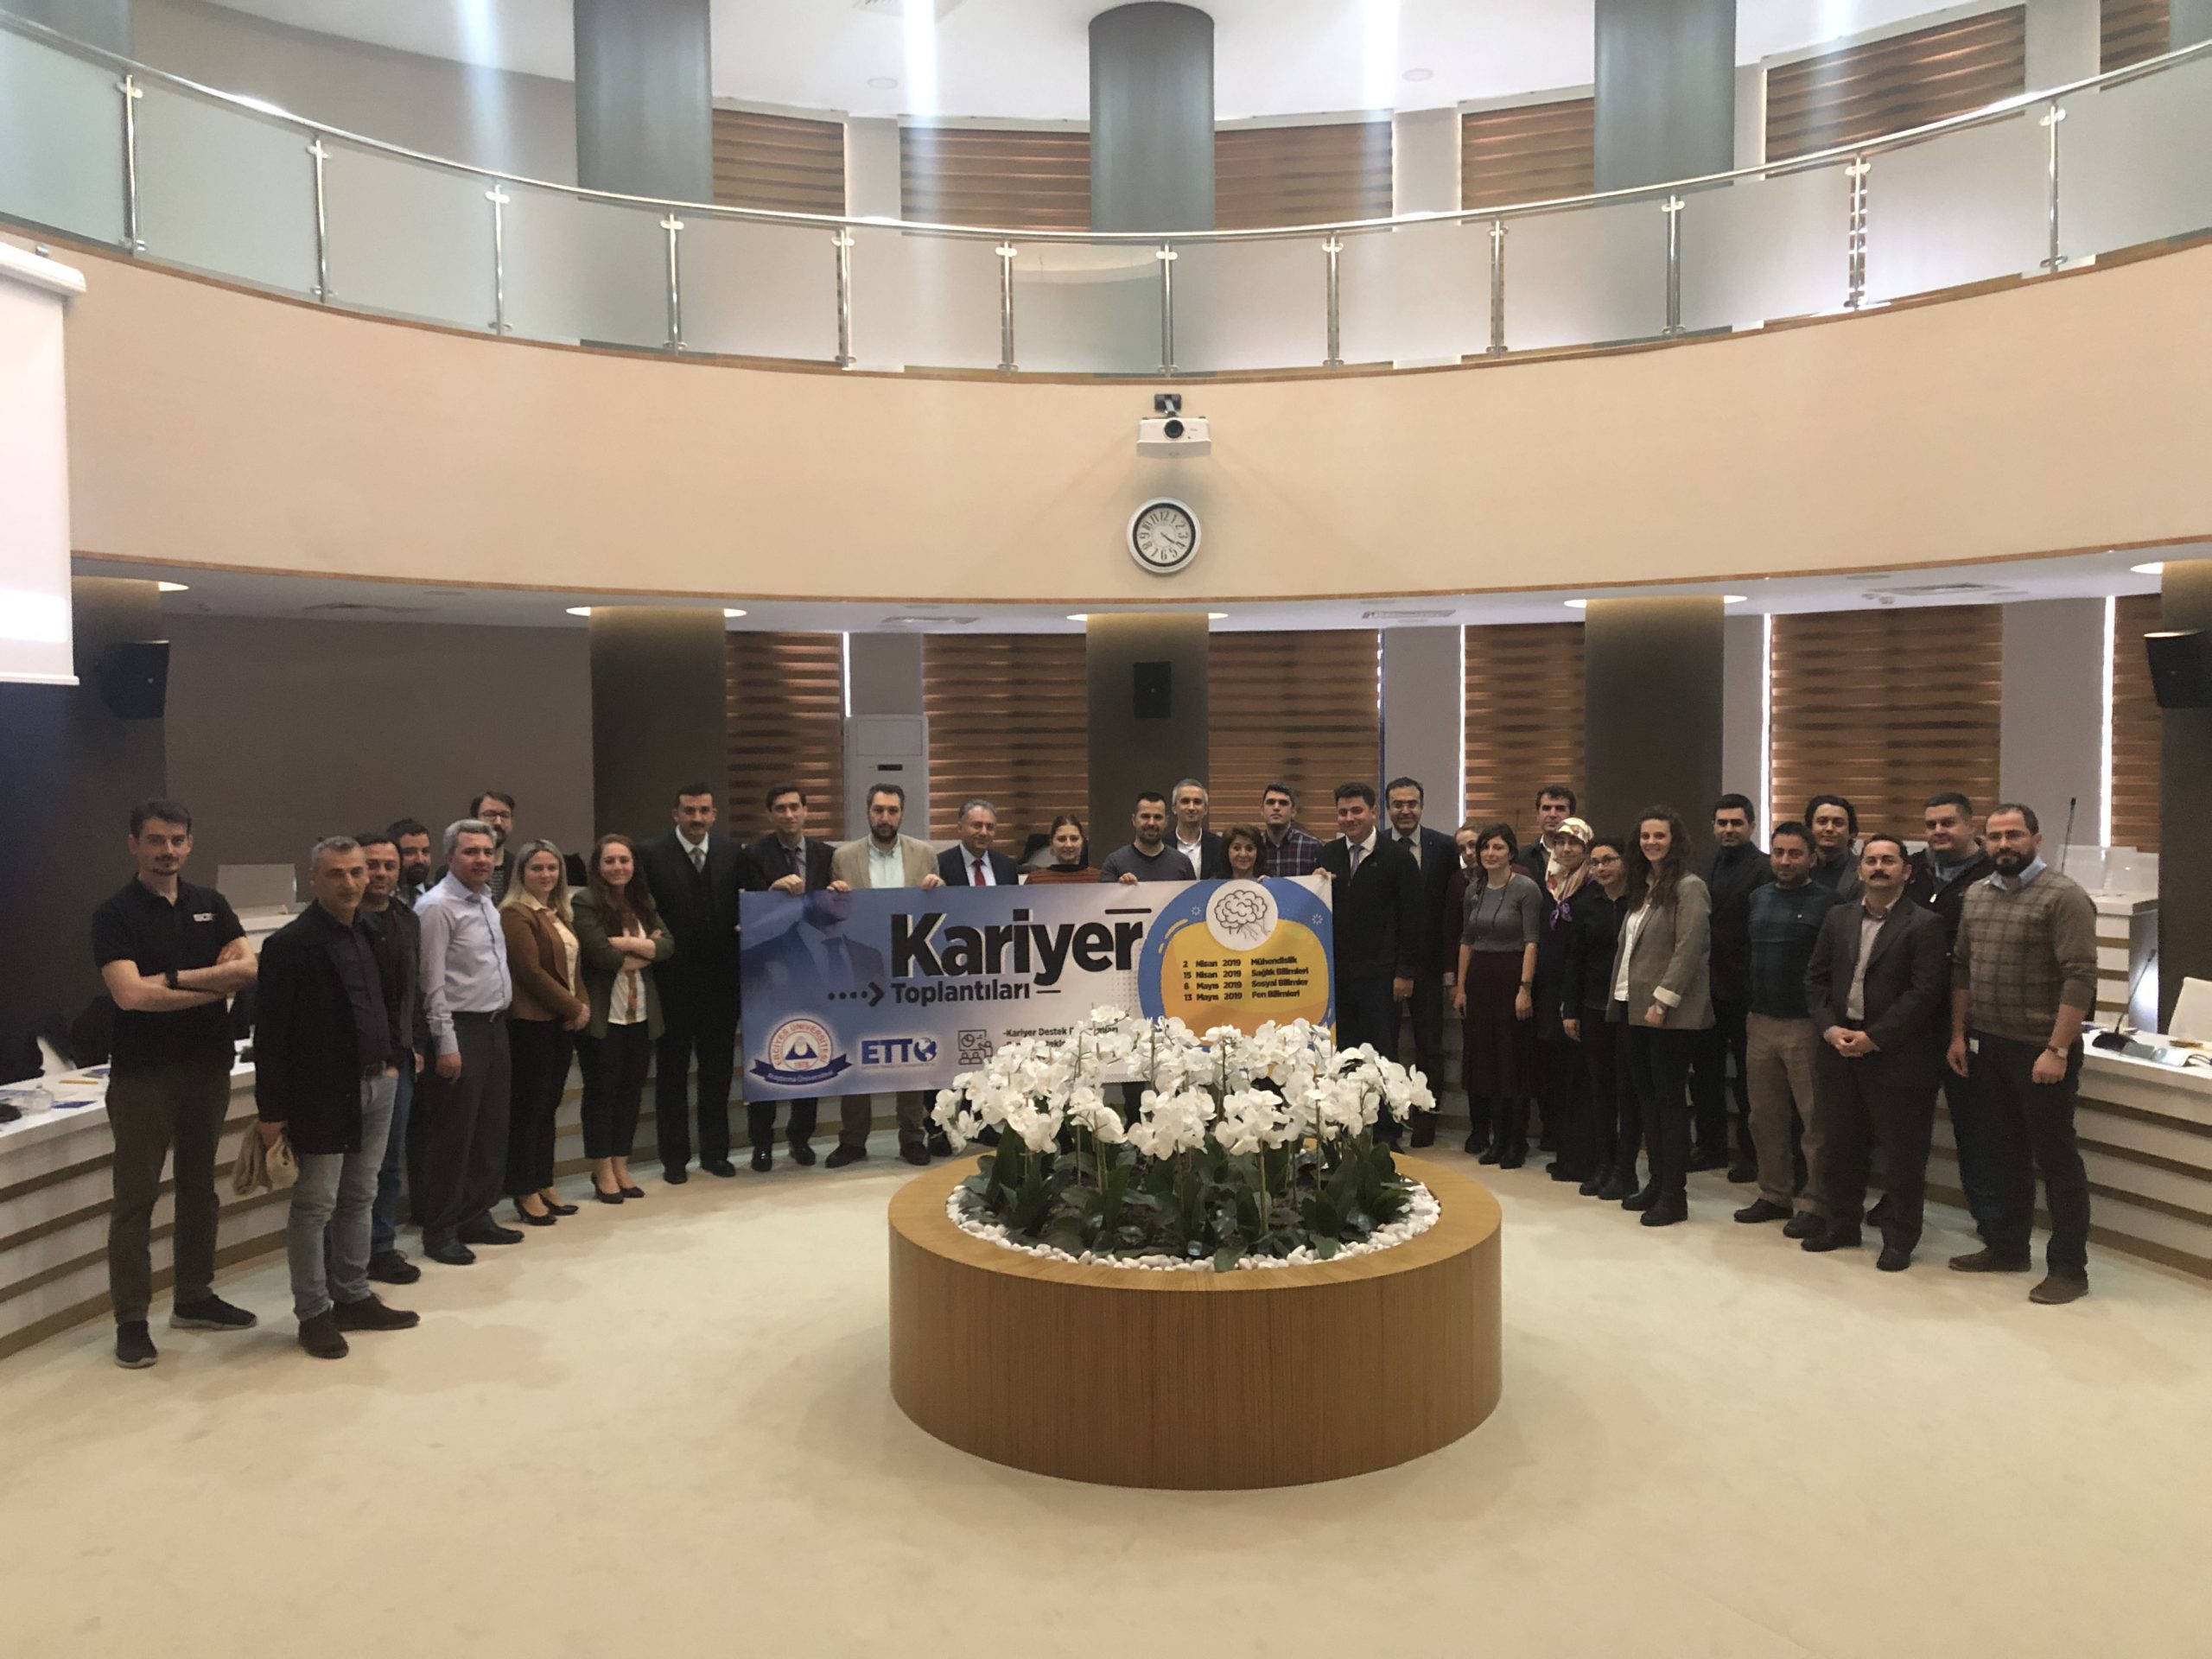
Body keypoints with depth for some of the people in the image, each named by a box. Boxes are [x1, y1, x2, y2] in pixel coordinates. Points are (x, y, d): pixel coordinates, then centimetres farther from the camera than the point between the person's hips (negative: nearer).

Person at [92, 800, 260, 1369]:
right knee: (135, 1198, 0)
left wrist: (175, 978, -14)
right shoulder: (114, 915, -5)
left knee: (199, 1187, 13)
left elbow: (248, 968, -4)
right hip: (142, 1073, -4)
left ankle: (194, 1299, 25)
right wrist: (216, 985, -11)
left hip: (208, 1065, 5)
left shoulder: (211, 905, 8)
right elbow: (130, 993, -17)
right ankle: (131, 1321, 7)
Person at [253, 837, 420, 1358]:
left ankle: (352, 1298, 27)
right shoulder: (290, 945, -12)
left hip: (377, 1084, 7)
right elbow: (270, 1034, -12)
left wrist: (396, 1054, 8)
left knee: (359, 1199, 15)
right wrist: (272, 1109, -13)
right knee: (315, 1205, 2)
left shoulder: (376, 934, 8)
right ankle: (313, 1313, 14)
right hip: (323, 1092, -7)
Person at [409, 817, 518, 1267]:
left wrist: (500, 1022, 15)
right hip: (461, 1030, -9)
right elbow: (433, 983, -16)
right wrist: (446, 1044, -18)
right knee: (452, 1136, -1)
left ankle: (476, 1217, 25)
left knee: (491, 1131, 14)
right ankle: (440, 1231, 9)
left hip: (495, 1027, 9)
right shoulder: (437, 906, -13)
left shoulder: (487, 901, 13)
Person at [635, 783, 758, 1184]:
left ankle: (715, 1151, 25)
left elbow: (755, 897, 2)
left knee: (718, 1067, 12)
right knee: (672, 1070, 9)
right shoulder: (651, 854, -7)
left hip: (721, 975, 3)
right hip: (674, 979, -3)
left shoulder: (732, 852, 2)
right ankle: (674, 1158, 19)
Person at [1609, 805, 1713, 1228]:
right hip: (1634, 1008, 8)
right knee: (1646, 1096, 12)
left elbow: (1688, 951, -17)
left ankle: (1674, 1194, 6)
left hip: (1669, 1012, -8)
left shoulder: (1689, 887, -10)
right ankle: (1657, 1182, 21)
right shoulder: (1643, 887, 15)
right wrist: (1623, 998, 11)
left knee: (1670, 1099, -2)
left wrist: (1662, 1001, -20)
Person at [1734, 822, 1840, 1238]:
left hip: (1805, 1025, -6)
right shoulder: (1758, 898, 10)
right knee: (1766, 1116, 12)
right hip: (1759, 1021, 6)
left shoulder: (1827, 903, -6)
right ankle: (1774, 1194, 24)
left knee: (1813, 1118, 0)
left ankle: (1814, 1205, 9)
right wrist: (1747, 1008, 10)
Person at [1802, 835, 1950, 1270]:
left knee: (1902, 1154, 4)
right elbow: (1816, 978, 9)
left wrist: (1874, 1037, -16)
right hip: (1838, 1050, 5)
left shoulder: (1924, 925, -6)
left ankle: (1899, 1240, 17)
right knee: (1839, 1146, 14)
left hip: (1896, 1057, -5)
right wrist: (1829, 1027, -6)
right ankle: (1842, 1225, 28)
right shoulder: (1838, 917, 10)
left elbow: (1925, 993, -13)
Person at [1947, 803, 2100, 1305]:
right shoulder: (1975, 894, 9)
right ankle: (2008, 1247, 29)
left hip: (2040, 1050, -6)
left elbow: (2080, 978, -17)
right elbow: (1961, 967, 13)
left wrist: (2058, 1049, -21)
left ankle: (2068, 1268, 11)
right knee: (2004, 1151, 16)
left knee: (2055, 1158, 2)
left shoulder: (2064, 896, -12)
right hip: (1986, 1046, 7)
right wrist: (1959, 1034, 9)